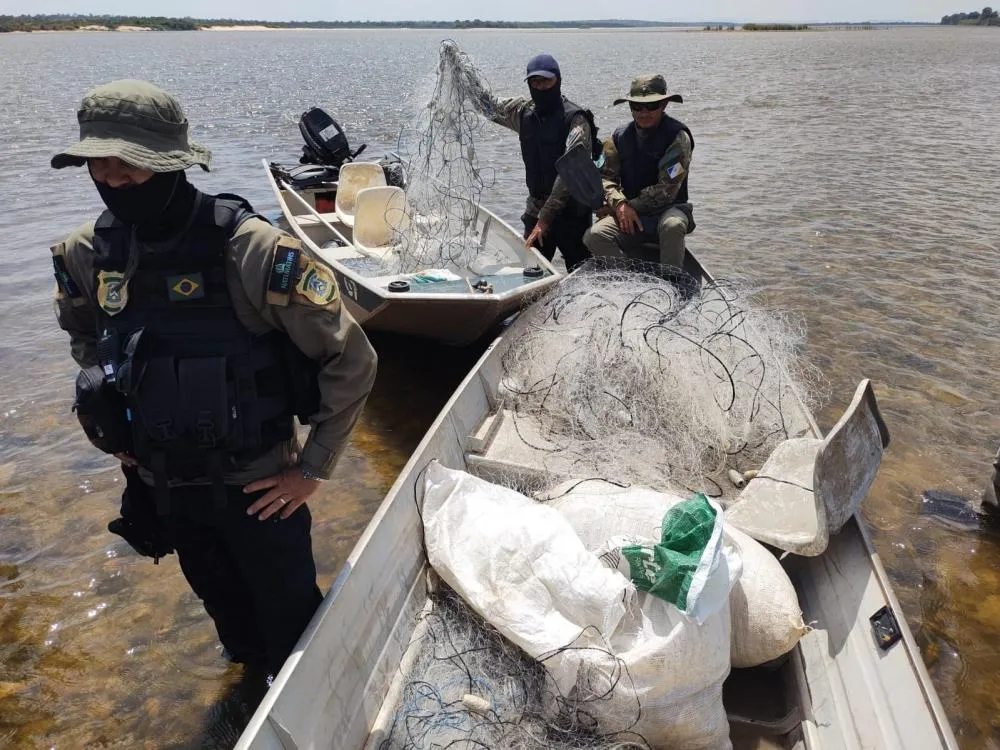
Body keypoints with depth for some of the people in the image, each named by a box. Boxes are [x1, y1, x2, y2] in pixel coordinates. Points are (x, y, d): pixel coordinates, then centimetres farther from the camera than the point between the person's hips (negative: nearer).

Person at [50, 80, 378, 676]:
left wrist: (313, 469, -14)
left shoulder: (255, 252, -26)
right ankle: (255, 675, 58)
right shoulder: (85, 255, -8)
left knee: (290, 624, 16)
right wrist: (109, 415, 4)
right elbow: (83, 334, 16)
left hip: (256, 486, -5)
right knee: (225, 606, 28)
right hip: (161, 486, 5)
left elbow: (352, 362, -19)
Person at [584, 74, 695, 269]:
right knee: (595, 236, -24)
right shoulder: (621, 137, 6)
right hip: (631, 216, 3)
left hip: (667, 210, -3)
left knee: (672, 225, -39)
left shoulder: (677, 136, -8)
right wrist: (619, 204, -17)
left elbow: (666, 190, -14)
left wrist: (631, 206, -11)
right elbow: (606, 176, 3)